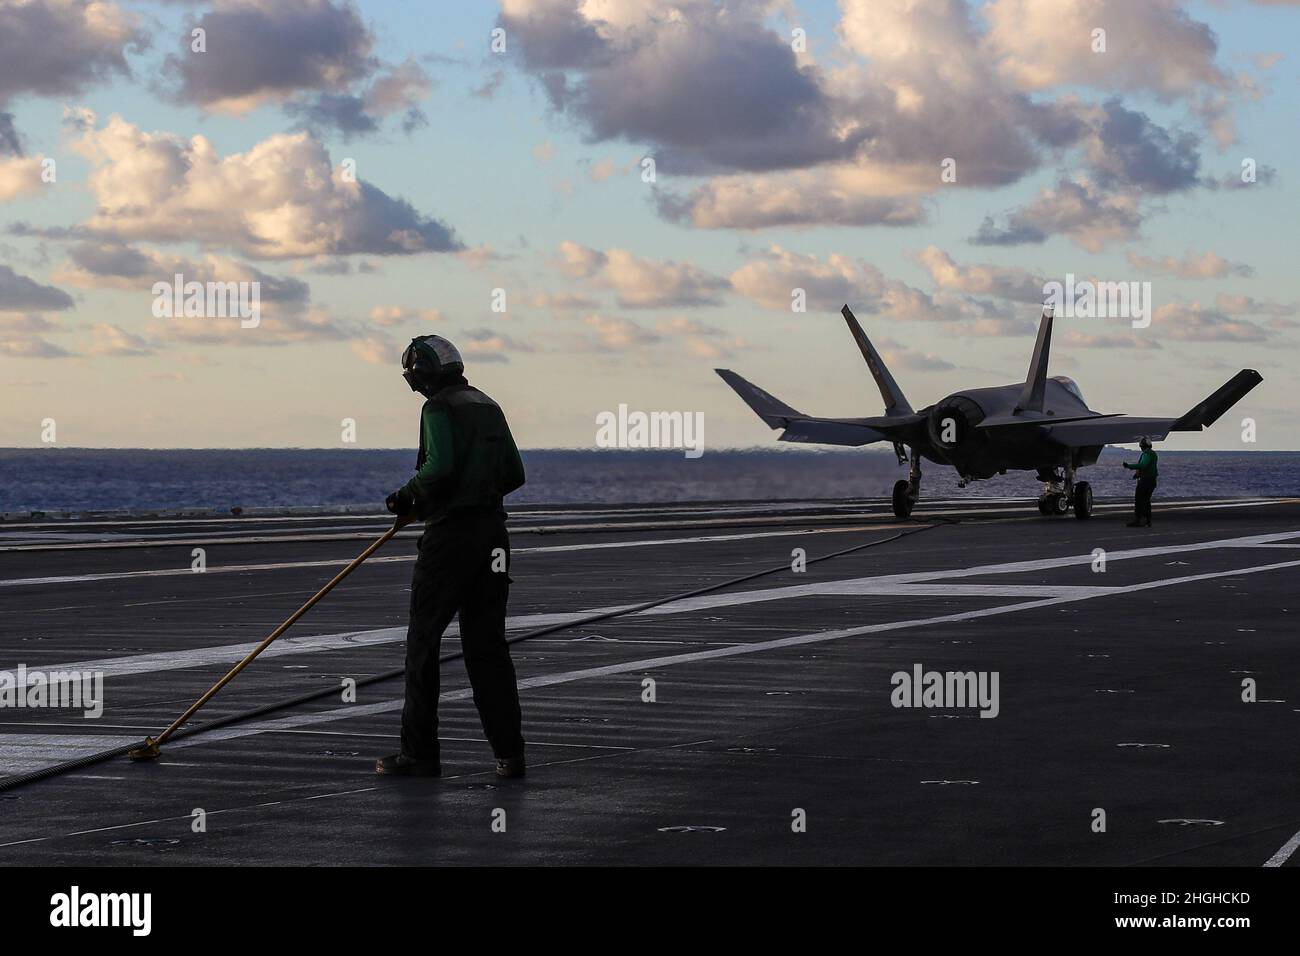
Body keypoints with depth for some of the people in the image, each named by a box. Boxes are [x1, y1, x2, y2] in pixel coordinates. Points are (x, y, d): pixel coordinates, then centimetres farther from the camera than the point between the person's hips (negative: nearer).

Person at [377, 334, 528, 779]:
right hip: (492, 533, 7)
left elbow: (440, 465, -21)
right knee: (487, 643, 8)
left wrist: (408, 495, -6)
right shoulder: (489, 408, 16)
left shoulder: (439, 408, -8)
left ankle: (420, 753, 4)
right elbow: (514, 474, 17)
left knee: (423, 641, 2)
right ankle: (509, 753, 3)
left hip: (450, 532, -7)